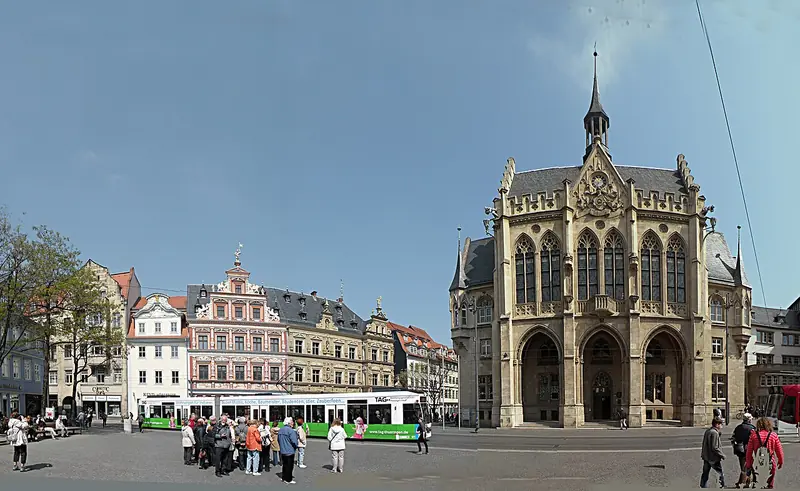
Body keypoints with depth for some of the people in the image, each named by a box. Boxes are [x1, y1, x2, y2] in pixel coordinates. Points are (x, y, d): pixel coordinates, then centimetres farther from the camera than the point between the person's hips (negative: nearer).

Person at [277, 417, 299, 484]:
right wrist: (295, 447, -2)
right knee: (289, 465, 1)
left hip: (282, 451, 8)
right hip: (290, 451, -8)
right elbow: (294, 441, -21)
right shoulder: (291, 431, -19)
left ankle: (284, 477, 26)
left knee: (285, 464, 19)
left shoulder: (280, 430, 8)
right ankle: (288, 479, 6)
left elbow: (278, 440, 16)